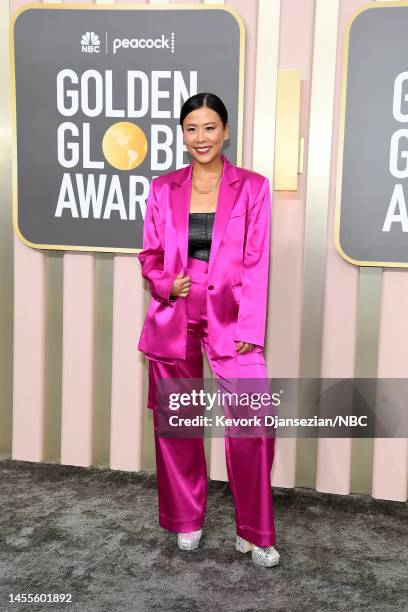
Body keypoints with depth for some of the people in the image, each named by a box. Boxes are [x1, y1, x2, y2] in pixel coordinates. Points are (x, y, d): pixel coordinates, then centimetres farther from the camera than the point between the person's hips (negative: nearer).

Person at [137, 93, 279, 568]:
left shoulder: (251, 187, 1)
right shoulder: (163, 189, 6)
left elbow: (256, 264, -3)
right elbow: (149, 255, 12)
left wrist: (249, 329, -9)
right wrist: (166, 284, -10)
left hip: (229, 316, -2)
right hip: (173, 317, 2)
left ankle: (253, 533, 11)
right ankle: (186, 520, 31)